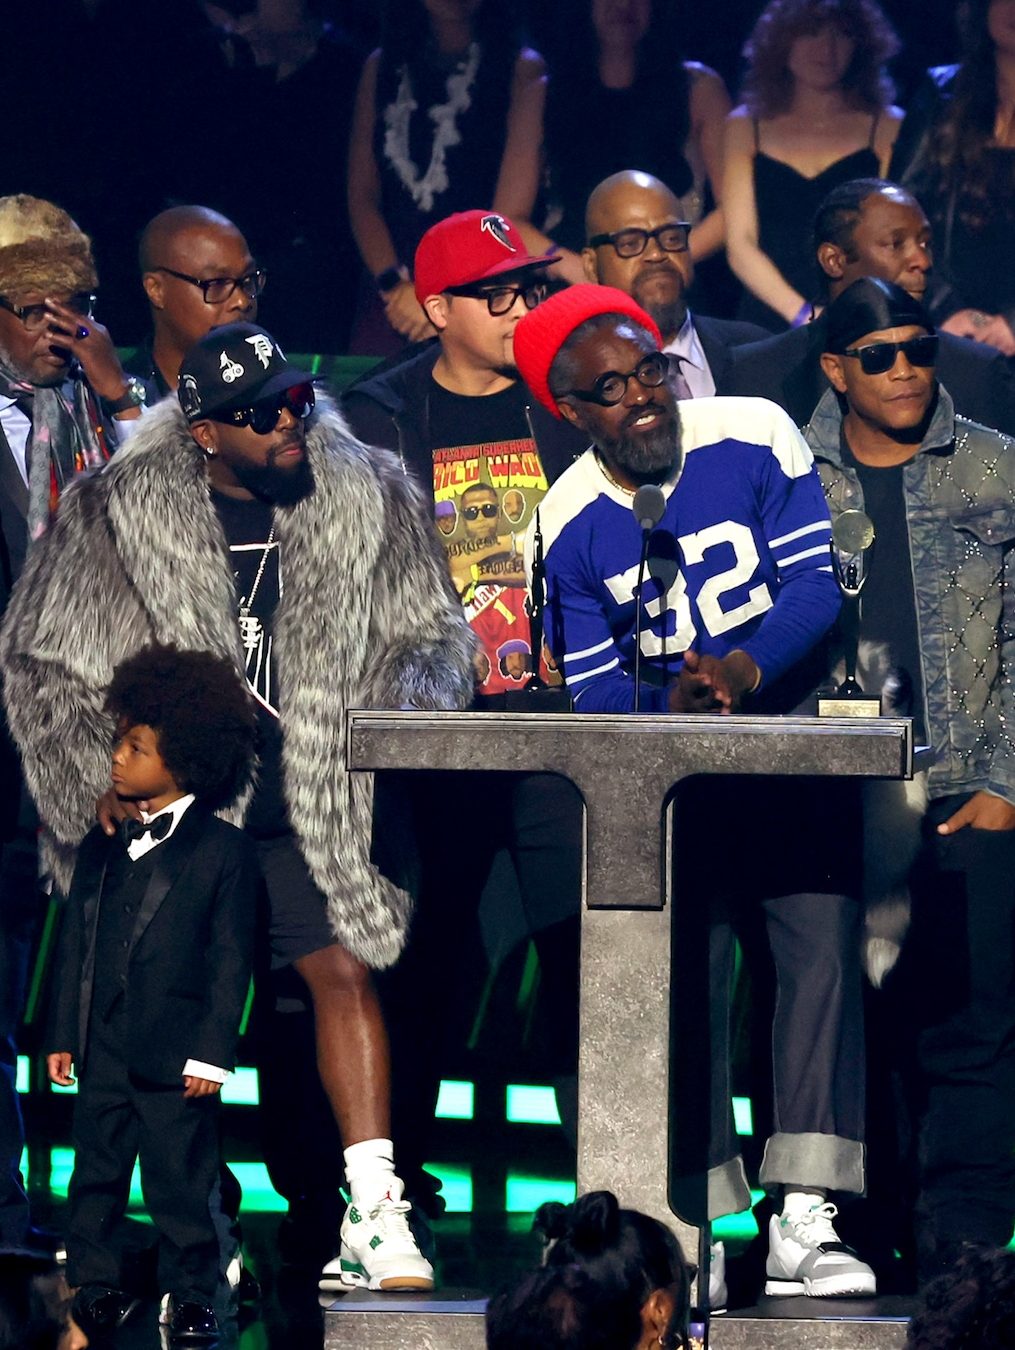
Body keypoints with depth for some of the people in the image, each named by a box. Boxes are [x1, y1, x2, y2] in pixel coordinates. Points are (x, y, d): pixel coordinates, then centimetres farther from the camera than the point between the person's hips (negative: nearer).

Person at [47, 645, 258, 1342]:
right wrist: (63, 1035, 8)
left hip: (176, 1053, -5)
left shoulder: (226, 851, -4)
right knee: (97, 1174, 9)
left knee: (182, 1181, 0)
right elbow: (77, 943, 13)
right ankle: (97, 1284, 19)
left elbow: (231, 958, -6)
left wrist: (212, 1052, -10)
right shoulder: (103, 847, 11)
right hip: (104, 1050, 5)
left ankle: (193, 1296, 10)